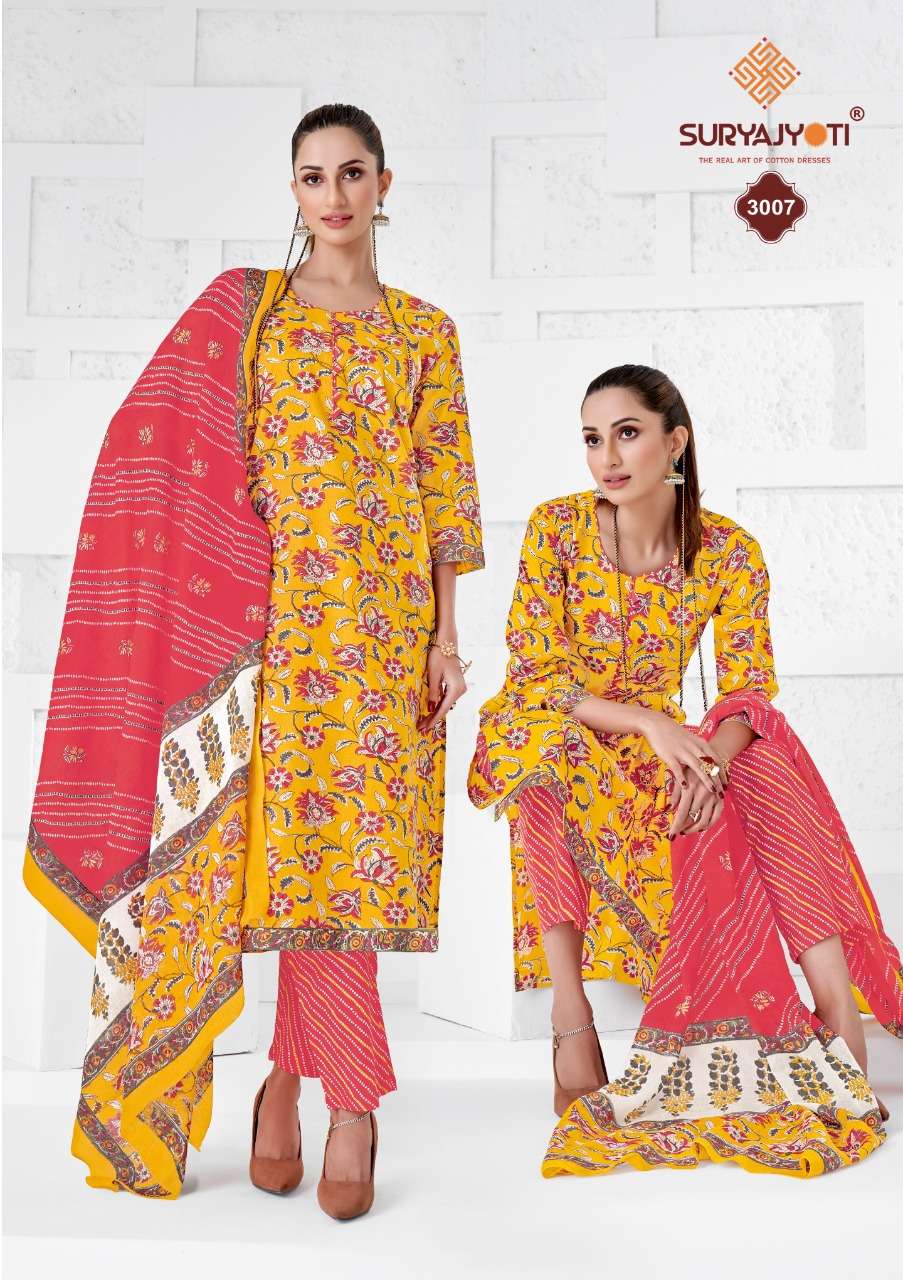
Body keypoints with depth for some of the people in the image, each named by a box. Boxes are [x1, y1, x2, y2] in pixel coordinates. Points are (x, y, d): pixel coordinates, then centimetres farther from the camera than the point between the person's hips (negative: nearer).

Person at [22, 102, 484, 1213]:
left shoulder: (425, 331, 14)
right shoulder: (243, 305, 10)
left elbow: (442, 490, 9)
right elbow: (167, 452, 4)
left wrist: (445, 635, 2)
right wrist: (222, 589, -8)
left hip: (386, 613, 2)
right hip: (275, 608, -1)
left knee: (340, 843, -1)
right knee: (300, 840, -3)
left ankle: (290, 1071, 14)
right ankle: (355, 1099, 10)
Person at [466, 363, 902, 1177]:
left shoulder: (730, 551, -7)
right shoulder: (556, 528, -12)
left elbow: (749, 686, -11)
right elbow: (533, 677, -15)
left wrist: (715, 756, -34)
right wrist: (649, 722, -29)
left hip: (661, 745, 2)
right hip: (541, 740, -2)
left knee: (769, 757, -26)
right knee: (556, 743, -36)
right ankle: (570, 1011, -30)